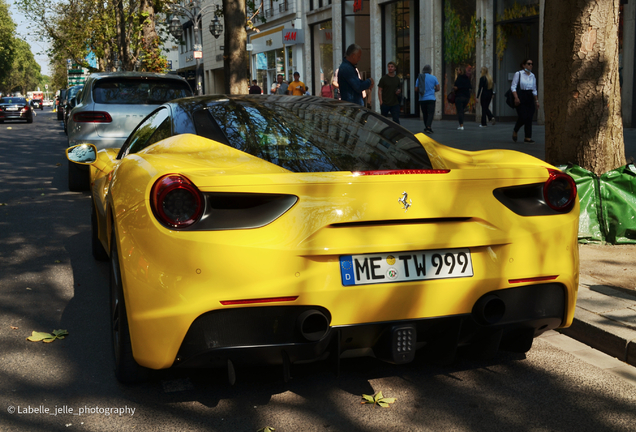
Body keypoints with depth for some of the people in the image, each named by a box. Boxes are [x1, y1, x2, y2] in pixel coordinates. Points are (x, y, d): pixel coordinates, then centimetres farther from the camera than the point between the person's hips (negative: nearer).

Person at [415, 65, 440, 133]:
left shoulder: (419, 78, 4)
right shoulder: (433, 78, -1)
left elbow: (416, 90, 4)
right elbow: (438, 88, 1)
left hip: (422, 99, 3)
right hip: (431, 99, -3)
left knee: (425, 114, 12)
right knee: (430, 113, -5)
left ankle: (426, 128, 17)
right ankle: (428, 127, -21)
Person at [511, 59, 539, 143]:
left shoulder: (532, 76, 14)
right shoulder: (518, 74, -1)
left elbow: (534, 90, 18)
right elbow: (513, 87, -5)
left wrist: (536, 101, 14)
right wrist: (516, 98, -17)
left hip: (530, 98, 5)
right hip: (521, 97, -5)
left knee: (529, 118, -1)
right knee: (523, 117, -14)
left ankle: (528, 137, 2)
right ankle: (515, 132, 13)